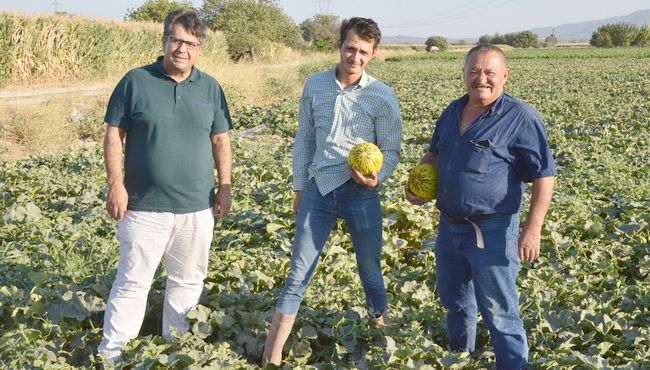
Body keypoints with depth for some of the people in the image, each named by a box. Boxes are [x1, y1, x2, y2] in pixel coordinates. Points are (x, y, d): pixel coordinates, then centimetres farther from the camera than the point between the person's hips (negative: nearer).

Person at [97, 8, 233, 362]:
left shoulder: (210, 88, 5)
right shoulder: (136, 81, -4)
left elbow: (221, 141, 10)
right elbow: (113, 134, -3)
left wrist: (225, 186, 4)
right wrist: (116, 184, -9)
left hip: (197, 207, 3)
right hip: (144, 206, -3)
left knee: (188, 280, 14)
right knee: (132, 281, 1)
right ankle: (111, 353, 12)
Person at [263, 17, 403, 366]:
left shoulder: (382, 96, -6)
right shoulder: (315, 85, 2)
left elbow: (391, 151, -1)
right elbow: (303, 140, 10)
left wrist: (376, 177, -22)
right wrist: (299, 189, 11)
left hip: (361, 194, -1)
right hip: (319, 189, 2)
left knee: (371, 273, 14)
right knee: (298, 276, 2)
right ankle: (271, 357, 7)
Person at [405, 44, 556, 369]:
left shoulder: (520, 118, -13)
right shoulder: (452, 112, 8)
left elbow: (544, 176, -15)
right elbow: (434, 154, 24)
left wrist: (533, 229, -22)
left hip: (492, 232, -7)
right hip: (449, 227, 7)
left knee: (500, 315, 0)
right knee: (455, 302, 23)